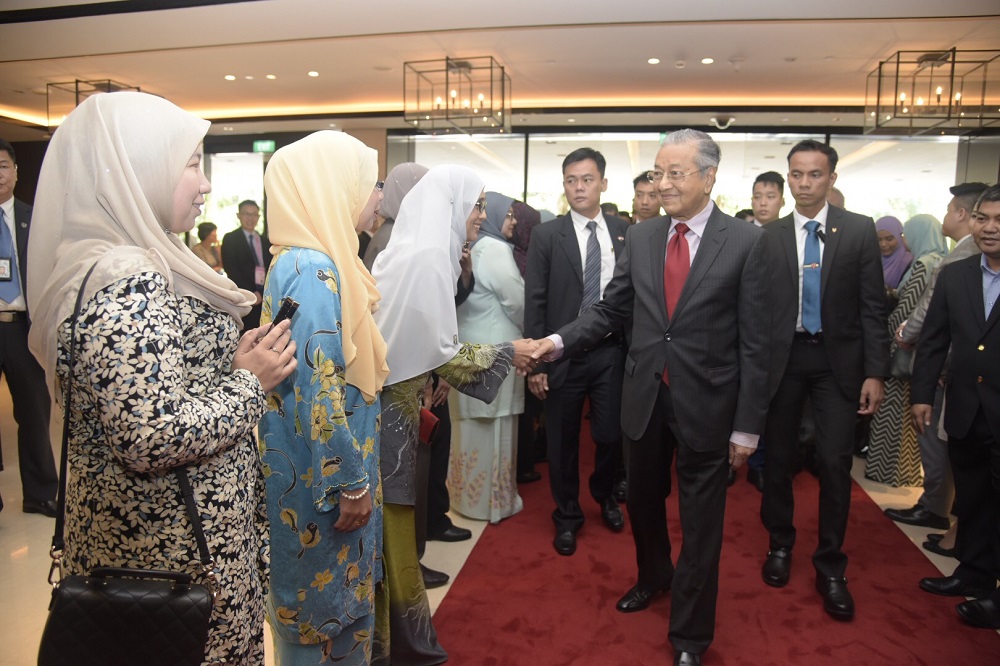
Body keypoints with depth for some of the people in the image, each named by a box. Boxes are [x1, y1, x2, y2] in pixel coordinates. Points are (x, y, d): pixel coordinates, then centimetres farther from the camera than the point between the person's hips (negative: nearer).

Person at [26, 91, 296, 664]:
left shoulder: (130, 264, 5)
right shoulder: (126, 284, -26)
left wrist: (235, 357, 6)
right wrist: (250, 383, -19)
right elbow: (150, 440, -30)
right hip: (175, 545, -9)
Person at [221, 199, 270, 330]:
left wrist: (262, 293, -1)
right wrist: (250, 293, -11)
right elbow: (231, 269, -4)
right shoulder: (230, 239, 4)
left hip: (265, 295, 4)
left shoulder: (265, 241, 17)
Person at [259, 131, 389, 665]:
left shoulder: (316, 258, 7)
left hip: (330, 467, 9)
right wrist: (351, 482, -18)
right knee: (327, 600, 10)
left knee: (330, 595, 23)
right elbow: (317, 388, -25)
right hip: (323, 475, -9)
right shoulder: (312, 267, -22)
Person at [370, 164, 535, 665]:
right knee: (388, 530, 7)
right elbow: (442, 352, -17)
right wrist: (506, 352, -6)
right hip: (388, 408, -9)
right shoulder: (427, 256, -18)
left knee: (389, 531, 20)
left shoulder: (410, 250, 10)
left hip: (388, 399, 9)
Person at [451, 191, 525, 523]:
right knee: (493, 424, 2)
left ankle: (468, 491, 28)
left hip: (471, 342, 8)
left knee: (474, 421, 16)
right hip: (493, 347, -8)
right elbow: (517, 301, -13)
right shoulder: (495, 248, -14)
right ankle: (492, 498, 14)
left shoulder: (473, 248, 11)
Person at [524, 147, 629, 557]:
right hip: (563, 354, -1)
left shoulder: (625, 233, 3)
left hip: (611, 352, 1)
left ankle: (604, 496, 41)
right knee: (563, 440, 11)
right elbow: (535, 303, -4)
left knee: (611, 436, 8)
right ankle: (567, 516, 34)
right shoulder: (546, 236, -2)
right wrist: (536, 361, -8)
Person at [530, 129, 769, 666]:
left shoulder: (745, 242, -9)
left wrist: (747, 426, -9)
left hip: (706, 402, -3)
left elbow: (753, 342, -9)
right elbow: (610, 310, 6)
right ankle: (653, 576, 52)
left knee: (700, 523, 10)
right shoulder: (639, 238, 3)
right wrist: (558, 340, -10)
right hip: (645, 396, 4)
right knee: (642, 500, 22)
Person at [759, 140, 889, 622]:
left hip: (836, 358, -1)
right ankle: (780, 544, 32)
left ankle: (830, 564, 16)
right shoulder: (769, 236, 1)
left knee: (834, 461, -3)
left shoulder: (859, 230, 0)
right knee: (778, 456, 10)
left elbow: (873, 307, -1)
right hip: (782, 357, 1)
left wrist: (875, 373, -6)